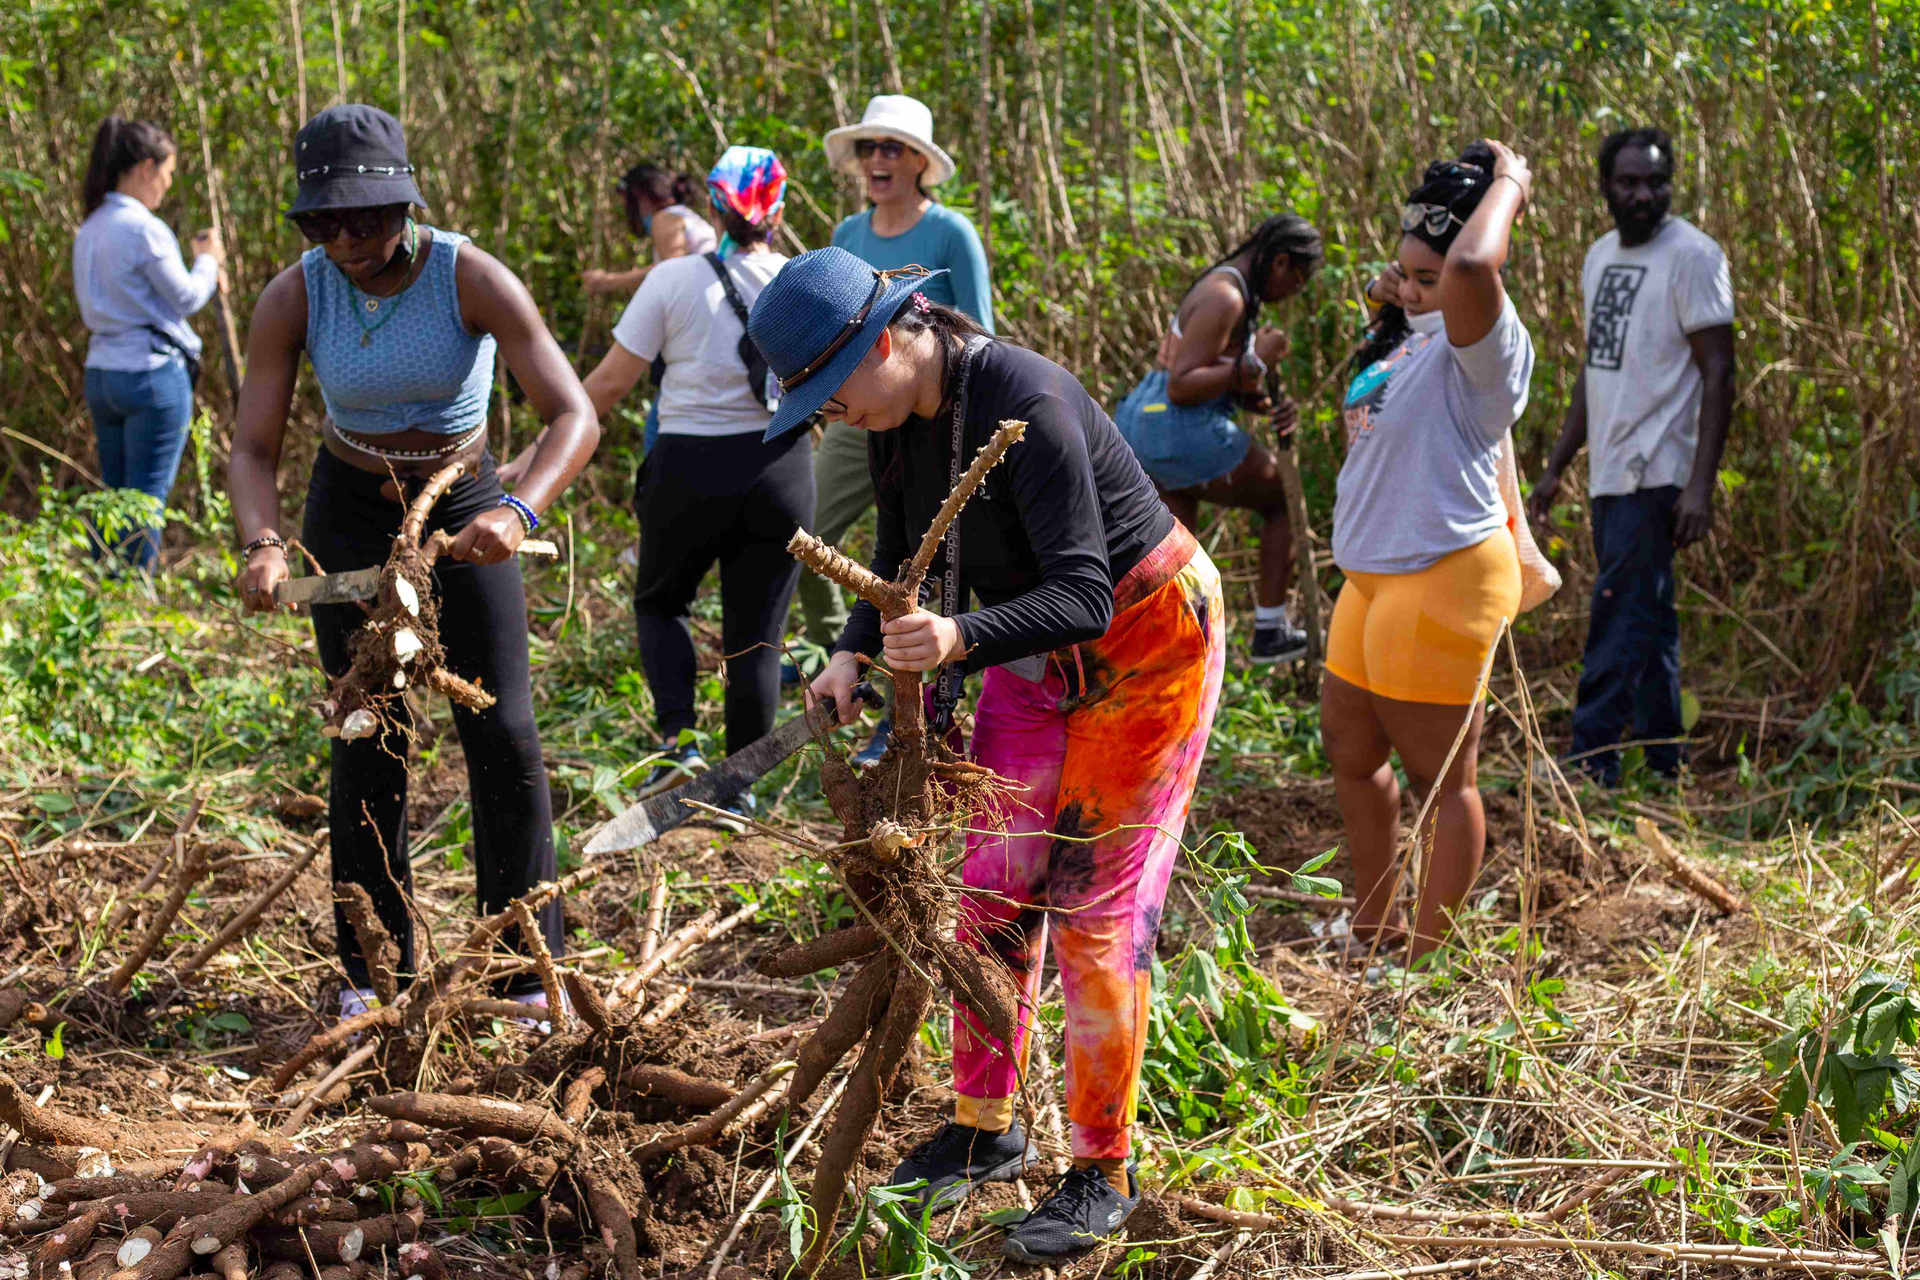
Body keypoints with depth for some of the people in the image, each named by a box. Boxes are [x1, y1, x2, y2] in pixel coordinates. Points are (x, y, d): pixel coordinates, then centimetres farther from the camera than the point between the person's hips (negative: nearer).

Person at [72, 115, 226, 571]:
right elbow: (185, 298, -8)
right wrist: (208, 261, 11)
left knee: (113, 495, 14)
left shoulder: (90, 229, 11)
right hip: (152, 373, -8)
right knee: (148, 499, -2)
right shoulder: (144, 228, -15)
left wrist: (204, 275, 17)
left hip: (101, 373, 8)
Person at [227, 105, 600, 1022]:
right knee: (369, 738, 0)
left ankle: (527, 971, 4)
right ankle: (373, 969, 12)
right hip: (351, 510, 1)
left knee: (503, 732, -6)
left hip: (463, 507, -1)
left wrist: (520, 512, -46)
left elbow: (575, 417, -27)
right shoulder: (294, 298, -16)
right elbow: (252, 449, -14)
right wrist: (263, 545, -35)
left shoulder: (472, 279, -23)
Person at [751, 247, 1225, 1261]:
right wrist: (855, 650, -12)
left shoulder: (1024, 406, -32)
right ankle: (985, 1128, 22)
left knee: (1096, 902, -7)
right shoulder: (898, 419, -7)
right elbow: (903, 558, 8)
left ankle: (1102, 1172, 3)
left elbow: (1082, 596, -35)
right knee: (995, 883, 8)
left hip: (1145, 638, -8)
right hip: (1032, 651, 8)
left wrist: (959, 641, -51)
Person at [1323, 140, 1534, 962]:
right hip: (1376, 577, 11)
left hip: (1440, 582, -11)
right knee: (1350, 750, 20)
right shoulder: (1414, 339, 12)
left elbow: (1472, 265, -39)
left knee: (1442, 778, -1)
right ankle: (1371, 933, 34)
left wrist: (1508, 185, -23)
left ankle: (1425, 958, 8)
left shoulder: (1480, 345, -17)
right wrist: (1392, 307, 19)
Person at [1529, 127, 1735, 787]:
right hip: (1611, 475, 8)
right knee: (1648, 621, 13)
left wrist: (1701, 486, -20)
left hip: (1655, 476, -8)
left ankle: (1589, 765, -10)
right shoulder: (1601, 255, 15)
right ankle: (1665, 764, 20)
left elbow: (1717, 374, -13)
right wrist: (1556, 467, 20)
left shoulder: (1691, 255, -9)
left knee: (1620, 618, -10)